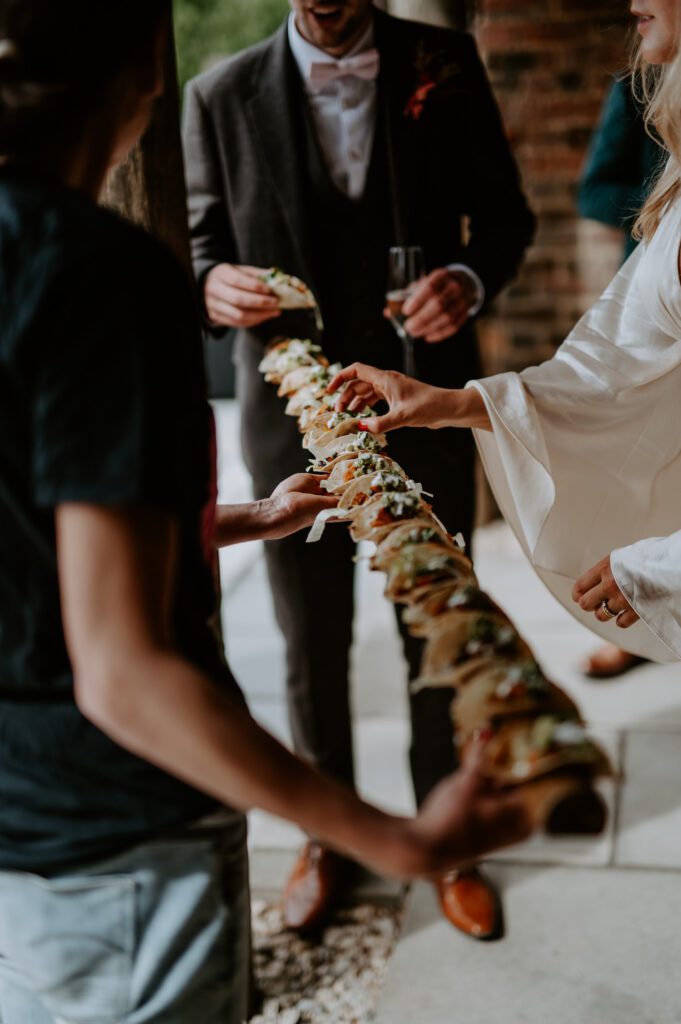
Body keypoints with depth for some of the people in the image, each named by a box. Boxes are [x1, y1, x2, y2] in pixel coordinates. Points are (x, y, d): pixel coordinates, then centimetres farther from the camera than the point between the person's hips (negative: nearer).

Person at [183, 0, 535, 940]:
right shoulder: (219, 97, -2)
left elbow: (504, 215, 4)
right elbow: (204, 248, 1)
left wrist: (472, 278, -19)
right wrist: (214, 288, -23)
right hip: (293, 414, 0)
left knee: (439, 637, 12)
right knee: (312, 645, 12)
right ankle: (327, 835, 34)